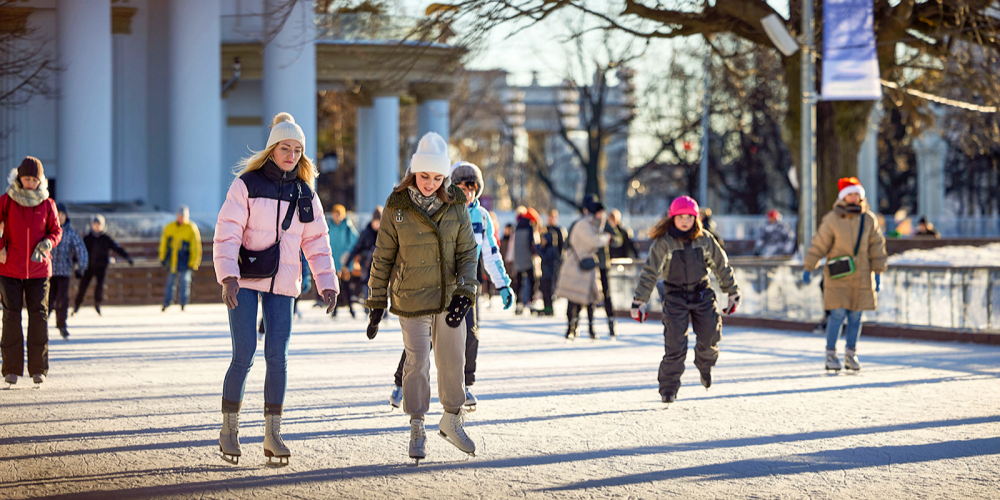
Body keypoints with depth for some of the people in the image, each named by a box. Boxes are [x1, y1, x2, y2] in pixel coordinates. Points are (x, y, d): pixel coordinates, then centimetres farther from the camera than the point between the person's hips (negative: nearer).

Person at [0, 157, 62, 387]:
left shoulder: (47, 204, 3)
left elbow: (56, 230, 11)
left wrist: (48, 242, -10)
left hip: (38, 269, 1)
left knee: (39, 316, -2)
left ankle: (38, 369, 5)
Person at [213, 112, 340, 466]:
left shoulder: (305, 194, 10)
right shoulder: (247, 184, -4)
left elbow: (317, 243, 13)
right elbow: (227, 234, -10)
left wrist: (328, 284, 2)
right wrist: (228, 276, -23)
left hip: (281, 284, 4)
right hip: (244, 281, -3)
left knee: (277, 357, -2)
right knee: (244, 356, -8)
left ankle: (272, 435, 4)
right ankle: (229, 429, 6)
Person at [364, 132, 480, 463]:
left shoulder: (455, 206, -1)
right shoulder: (397, 208, -6)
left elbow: (468, 253, 2)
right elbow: (383, 258, 0)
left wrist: (464, 294, -11)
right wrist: (377, 304, 0)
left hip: (448, 297, 2)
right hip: (411, 298, -2)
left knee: (452, 360, 8)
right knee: (418, 361, -5)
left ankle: (452, 421, 27)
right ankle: (417, 431, 5)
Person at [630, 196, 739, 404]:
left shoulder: (704, 240, -1)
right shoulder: (663, 243, -10)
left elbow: (722, 266, 9)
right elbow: (649, 272, -11)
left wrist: (733, 293, 14)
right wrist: (639, 301, -16)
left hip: (701, 293, 3)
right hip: (675, 297, -3)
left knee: (710, 336, -4)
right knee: (675, 344, -10)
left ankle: (705, 364, 32)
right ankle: (668, 388, 2)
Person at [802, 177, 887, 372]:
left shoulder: (869, 220, 3)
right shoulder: (832, 219, -6)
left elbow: (876, 247, 7)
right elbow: (819, 245, -3)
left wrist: (878, 273, 5)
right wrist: (807, 268, -3)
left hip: (861, 276, 3)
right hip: (838, 276, -3)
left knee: (855, 316, 5)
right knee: (838, 315, -8)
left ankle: (851, 355, 14)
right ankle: (831, 355, 1)